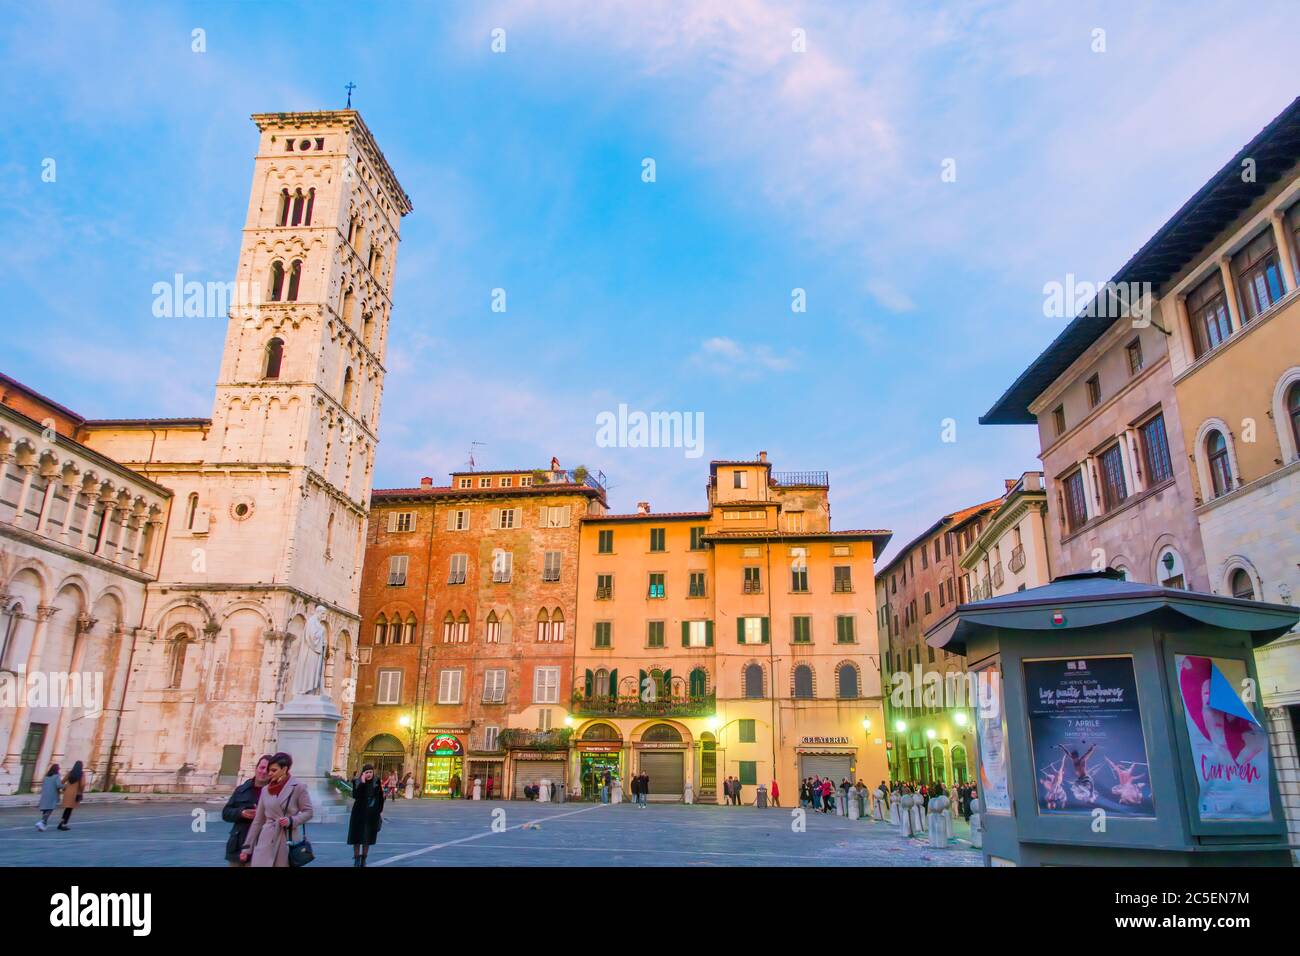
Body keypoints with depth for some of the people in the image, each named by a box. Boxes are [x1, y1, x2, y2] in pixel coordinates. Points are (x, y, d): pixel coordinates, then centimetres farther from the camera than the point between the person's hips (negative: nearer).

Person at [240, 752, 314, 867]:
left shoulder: (298, 788, -4)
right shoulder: (265, 790, 8)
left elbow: (308, 812, 0)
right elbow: (257, 821, 12)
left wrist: (291, 821, -16)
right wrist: (247, 847, 10)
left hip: (287, 840, -3)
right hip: (266, 841, 3)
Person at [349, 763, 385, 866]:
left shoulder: (376, 783, -1)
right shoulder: (357, 782, -5)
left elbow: (380, 798, 6)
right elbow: (355, 796, -21)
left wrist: (380, 811, 5)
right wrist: (362, 783, -25)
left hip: (372, 814, 1)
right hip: (359, 813, -1)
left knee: (368, 837, 8)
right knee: (357, 836, 2)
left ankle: (363, 859, 21)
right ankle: (356, 858, 16)